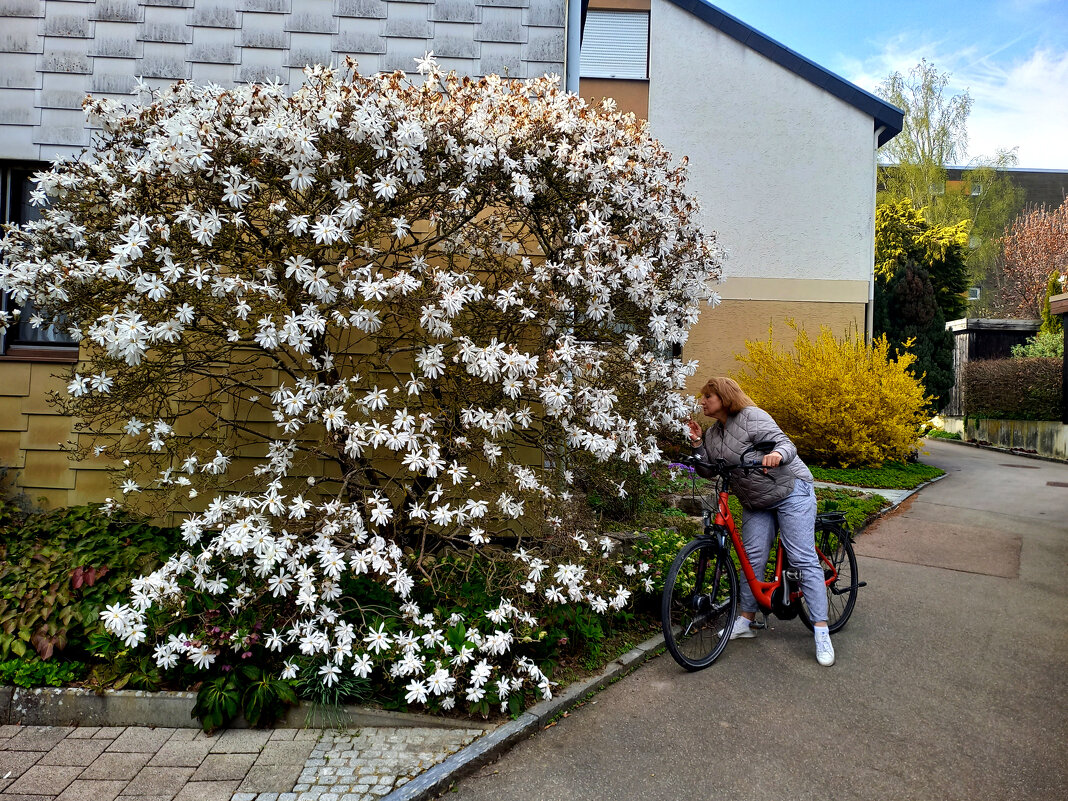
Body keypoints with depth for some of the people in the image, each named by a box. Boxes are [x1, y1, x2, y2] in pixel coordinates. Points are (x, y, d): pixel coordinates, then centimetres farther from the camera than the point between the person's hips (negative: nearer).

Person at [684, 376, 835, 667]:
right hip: (756, 503, 8)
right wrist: (697, 444, -6)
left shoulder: (751, 417, -16)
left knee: (803, 560, -9)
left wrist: (777, 454, -46)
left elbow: (786, 445, -24)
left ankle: (821, 631, -7)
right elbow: (708, 471, 6)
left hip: (791, 492, -7)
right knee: (751, 558, 4)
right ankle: (746, 621, 14)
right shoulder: (713, 433, 8)